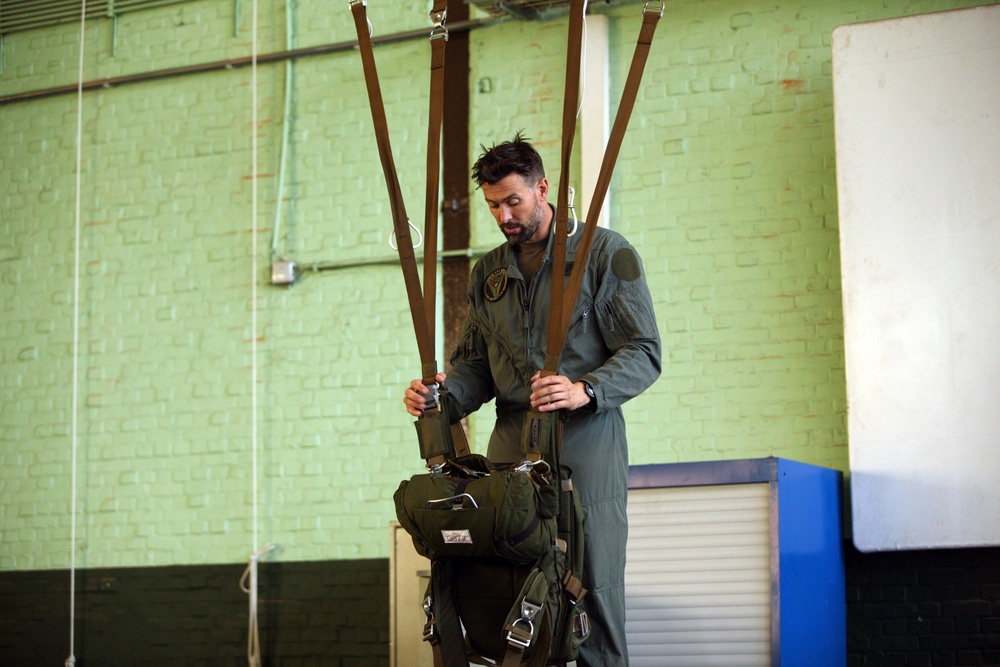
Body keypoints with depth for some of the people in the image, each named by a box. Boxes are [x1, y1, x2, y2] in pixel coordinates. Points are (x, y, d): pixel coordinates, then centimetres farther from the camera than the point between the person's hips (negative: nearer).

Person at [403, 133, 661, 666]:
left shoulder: (605, 253, 2)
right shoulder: (488, 272, 19)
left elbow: (643, 352, -4)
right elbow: (475, 362, 19)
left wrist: (585, 391, -22)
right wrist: (445, 393, -4)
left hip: (585, 440, -4)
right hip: (510, 441, 5)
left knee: (593, 584, -7)